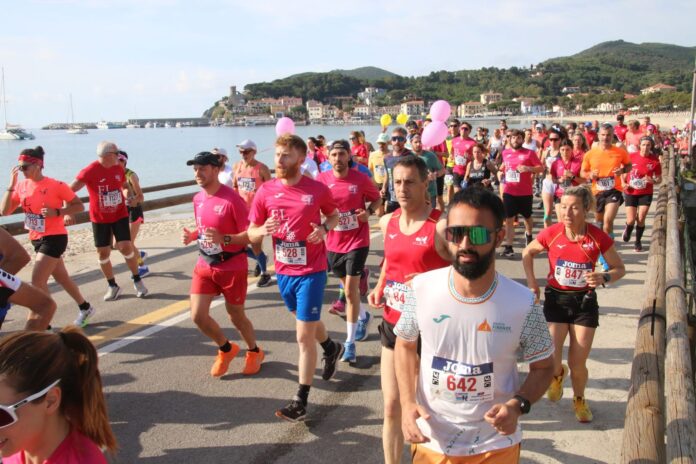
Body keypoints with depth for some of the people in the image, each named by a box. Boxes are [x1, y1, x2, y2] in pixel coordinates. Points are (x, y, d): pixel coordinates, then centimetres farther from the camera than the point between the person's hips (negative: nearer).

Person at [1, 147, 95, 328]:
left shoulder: (56, 185, -15)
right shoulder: (21, 186, 1)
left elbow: (79, 206, -9)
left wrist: (57, 212, -23)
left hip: (54, 238, -7)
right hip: (37, 239, 7)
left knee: (37, 281, -12)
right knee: (62, 278, 19)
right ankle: (85, 308, 37)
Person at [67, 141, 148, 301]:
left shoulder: (119, 168, -2)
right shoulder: (90, 171, -16)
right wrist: (68, 213, -25)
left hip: (120, 215, 2)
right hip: (99, 219, -2)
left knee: (126, 247, -8)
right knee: (103, 252, 3)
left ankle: (137, 280, 8)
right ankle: (113, 286, 19)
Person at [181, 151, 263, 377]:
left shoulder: (232, 199, -19)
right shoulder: (197, 199, 3)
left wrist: (223, 239, -32)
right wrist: (191, 235, -3)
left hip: (232, 267, -6)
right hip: (205, 266, 6)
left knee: (236, 315, 9)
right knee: (197, 315, -2)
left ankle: (254, 352, 37)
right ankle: (226, 349, 26)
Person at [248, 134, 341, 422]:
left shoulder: (317, 189, -10)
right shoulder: (266, 191, -4)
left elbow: (334, 214, 9)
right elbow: (251, 234, 1)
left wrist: (324, 229, -12)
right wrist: (264, 230, -22)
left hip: (311, 272, -4)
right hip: (283, 271, 5)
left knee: (304, 336, -3)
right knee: (307, 321, 26)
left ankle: (301, 401, 8)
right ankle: (331, 348, 57)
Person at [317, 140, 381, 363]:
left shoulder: (361, 179, -12)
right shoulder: (322, 180, -6)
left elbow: (377, 199, 3)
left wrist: (369, 211, -18)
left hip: (357, 242, -4)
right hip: (333, 244, 4)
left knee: (350, 290, -5)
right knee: (348, 287, 20)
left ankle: (349, 342, 5)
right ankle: (364, 317, 49)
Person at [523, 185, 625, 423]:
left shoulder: (599, 238, -13)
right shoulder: (551, 234, -12)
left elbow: (619, 268, 0)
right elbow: (527, 253, 8)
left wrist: (604, 277, -21)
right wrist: (531, 281, -2)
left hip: (584, 301, 0)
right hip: (556, 299, 0)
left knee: (577, 365, 4)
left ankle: (579, 399, 38)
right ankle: (558, 374, 30)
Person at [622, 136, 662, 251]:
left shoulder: (655, 160, -7)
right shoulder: (631, 156, -8)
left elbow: (659, 179, 1)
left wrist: (653, 181, -21)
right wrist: (624, 184, -8)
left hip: (646, 194, 0)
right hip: (631, 193, 0)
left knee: (641, 219, -1)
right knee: (631, 220, -2)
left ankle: (638, 241, 22)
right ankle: (628, 231, 34)